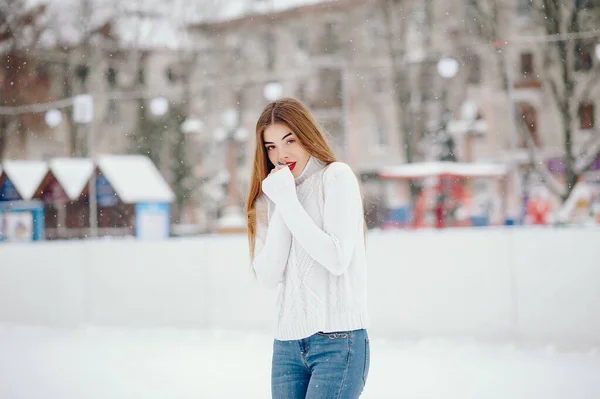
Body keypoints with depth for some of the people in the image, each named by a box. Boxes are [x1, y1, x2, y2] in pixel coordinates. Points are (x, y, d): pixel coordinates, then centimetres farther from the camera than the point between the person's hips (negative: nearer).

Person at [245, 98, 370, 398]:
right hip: (287, 342, 6)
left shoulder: (336, 177, -3)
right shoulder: (269, 196, 13)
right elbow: (269, 276, 0)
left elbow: (337, 260, -14)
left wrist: (289, 201, -11)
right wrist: (281, 204, -6)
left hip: (339, 339, -6)